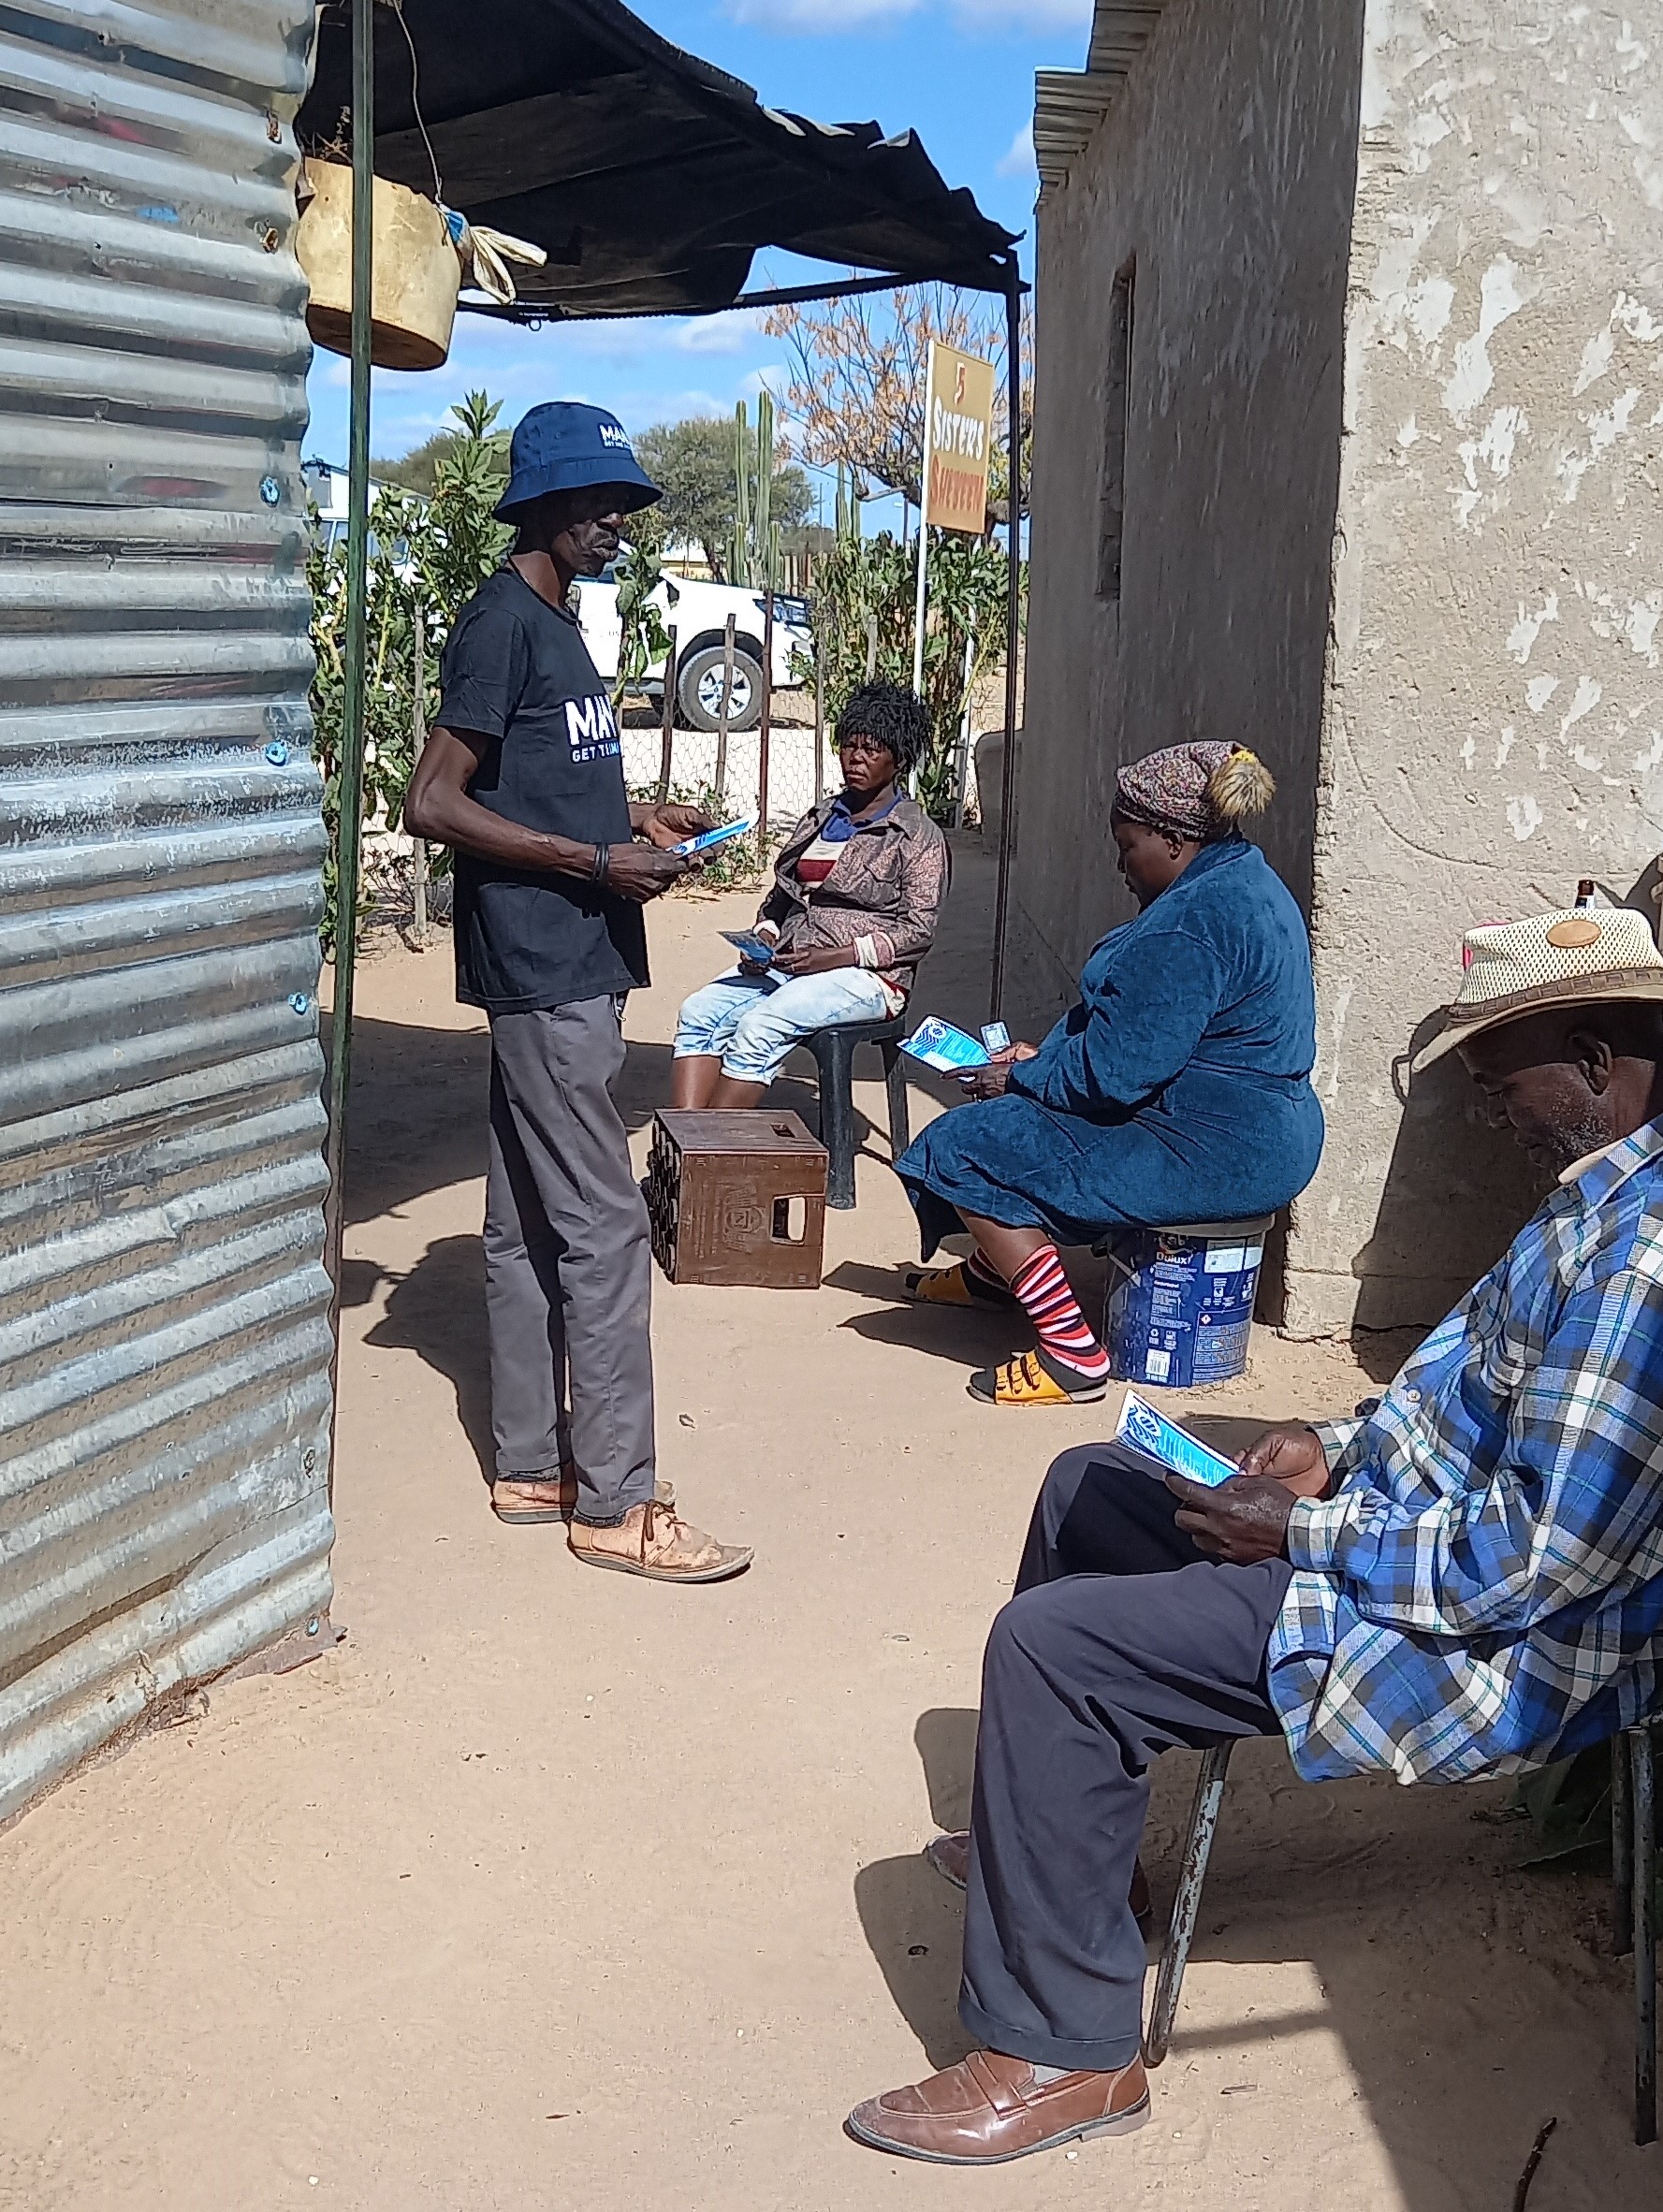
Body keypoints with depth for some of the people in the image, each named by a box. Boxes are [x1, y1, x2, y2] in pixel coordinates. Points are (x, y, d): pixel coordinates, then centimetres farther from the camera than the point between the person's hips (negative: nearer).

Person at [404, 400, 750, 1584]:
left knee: (530, 1220, 13)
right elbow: (435, 802, -18)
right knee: (604, 1227, -8)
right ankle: (615, 1500, -2)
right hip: (545, 967, -10)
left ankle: (534, 1465, 20)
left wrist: (638, 816, 11)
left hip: (572, 967, 10)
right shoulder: (502, 621, -13)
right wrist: (595, 862, -18)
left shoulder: (557, 623, 17)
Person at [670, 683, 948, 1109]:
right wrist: (764, 938, 0)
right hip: (786, 961, 6)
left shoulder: (918, 836, 1)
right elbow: (782, 893, 23)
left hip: (866, 975, -6)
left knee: (761, 1026, -32)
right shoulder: (820, 818, 20)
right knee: (700, 1011, -20)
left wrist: (833, 958, -16)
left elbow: (918, 930, -7)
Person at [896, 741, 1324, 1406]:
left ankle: (1073, 1356, -7)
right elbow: (1134, 1030, 17)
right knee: (1018, 1108, 26)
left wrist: (1022, 1078, -7)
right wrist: (1042, 1059, 9)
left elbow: (1114, 1070, -24)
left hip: (1214, 1153, -11)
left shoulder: (1195, 922, -25)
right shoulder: (1241, 878, 10)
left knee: (964, 1150, -8)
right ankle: (991, 1273, 44)